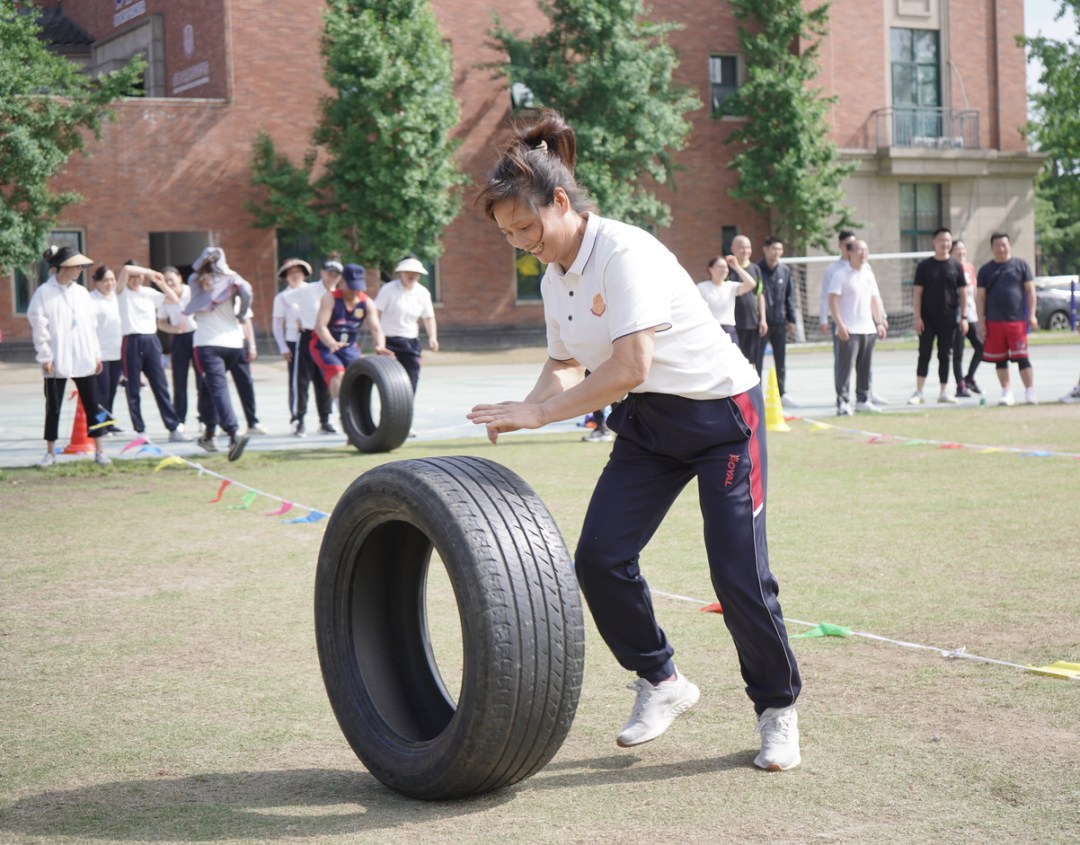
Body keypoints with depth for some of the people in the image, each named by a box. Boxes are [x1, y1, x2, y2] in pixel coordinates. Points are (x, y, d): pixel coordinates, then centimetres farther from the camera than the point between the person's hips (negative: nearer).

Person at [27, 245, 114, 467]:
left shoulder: (81, 292, 10)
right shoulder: (44, 293, -5)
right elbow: (39, 326, -6)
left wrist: (96, 354, 11)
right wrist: (45, 357, -10)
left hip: (84, 359, 4)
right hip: (57, 361, -4)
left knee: (92, 405, 3)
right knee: (53, 407, 4)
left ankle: (99, 450, 9)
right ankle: (50, 453, 14)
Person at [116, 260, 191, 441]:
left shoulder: (150, 293, 15)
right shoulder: (122, 292, 3)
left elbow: (175, 299, 15)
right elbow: (126, 270, -15)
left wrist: (160, 282, 8)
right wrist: (149, 271, -6)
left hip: (151, 341, 3)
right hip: (132, 342, -3)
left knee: (161, 386, 1)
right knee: (132, 390, 0)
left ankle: (175, 428, 0)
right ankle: (140, 430, 5)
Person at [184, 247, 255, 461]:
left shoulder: (195, 282, 6)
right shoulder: (234, 283, 5)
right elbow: (246, 318, -3)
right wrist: (251, 344, 2)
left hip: (207, 344, -2)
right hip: (234, 343, 2)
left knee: (218, 389, -10)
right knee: (212, 389, 18)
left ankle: (234, 432, -29)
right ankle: (209, 434, 26)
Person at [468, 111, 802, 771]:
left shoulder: (625, 253, -25)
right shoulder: (555, 278, 2)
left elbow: (629, 368, -32)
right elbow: (566, 367, 8)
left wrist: (540, 413, -29)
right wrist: (527, 406, -13)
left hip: (722, 412, -7)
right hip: (649, 424, 8)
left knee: (738, 571, -8)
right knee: (600, 556, -7)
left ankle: (779, 708, 14)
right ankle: (662, 681, 14)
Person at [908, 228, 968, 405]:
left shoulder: (956, 266, 4)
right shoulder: (924, 265, 1)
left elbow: (963, 292, 6)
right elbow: (917, 292, 1)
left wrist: (963, 317, 0)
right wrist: (917, 317, -6)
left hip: (948, 319, 1)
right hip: (927, 318, -1)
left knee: (945, 356, 6)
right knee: (924, 355, -1)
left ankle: (944, 392, 13)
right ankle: (918, 392, 1)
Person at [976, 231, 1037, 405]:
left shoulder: (1021, 265, 7)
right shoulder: (985, 270, 10)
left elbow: (1030, 291, 7)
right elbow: (980, 297, 9)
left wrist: (1031, 315, -1)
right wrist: (981, 322, 2)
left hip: (1017, 320, -2)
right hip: (994, 322, 2)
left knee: (1021, 357, -7)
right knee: (1000, 359, 6)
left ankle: (1030, 391, 0)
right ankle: (1006, 392, 15)